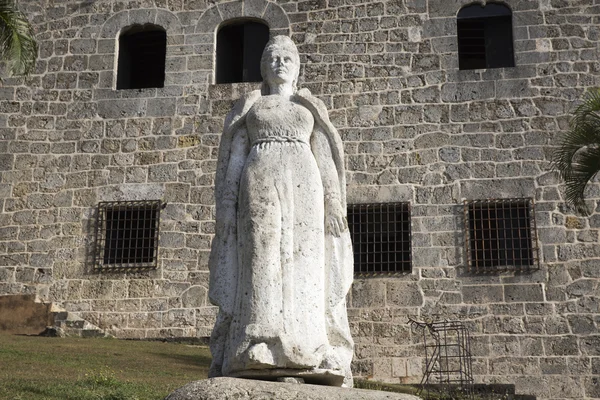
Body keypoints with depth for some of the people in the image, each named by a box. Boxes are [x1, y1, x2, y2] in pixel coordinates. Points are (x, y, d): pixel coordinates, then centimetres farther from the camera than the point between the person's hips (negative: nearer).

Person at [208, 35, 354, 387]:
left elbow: (324, 159, 12)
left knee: (304, 270, -9)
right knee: (260, 267, -12)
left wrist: (334, 204, -1)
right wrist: (225, 206, -2)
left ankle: (307, 360, -12)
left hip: (301, 190, 1)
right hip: (259, 189, 0)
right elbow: (234, 158, 11)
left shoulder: (310, 108, 20)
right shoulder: (248, 108, 18)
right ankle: (259, 360, -16)